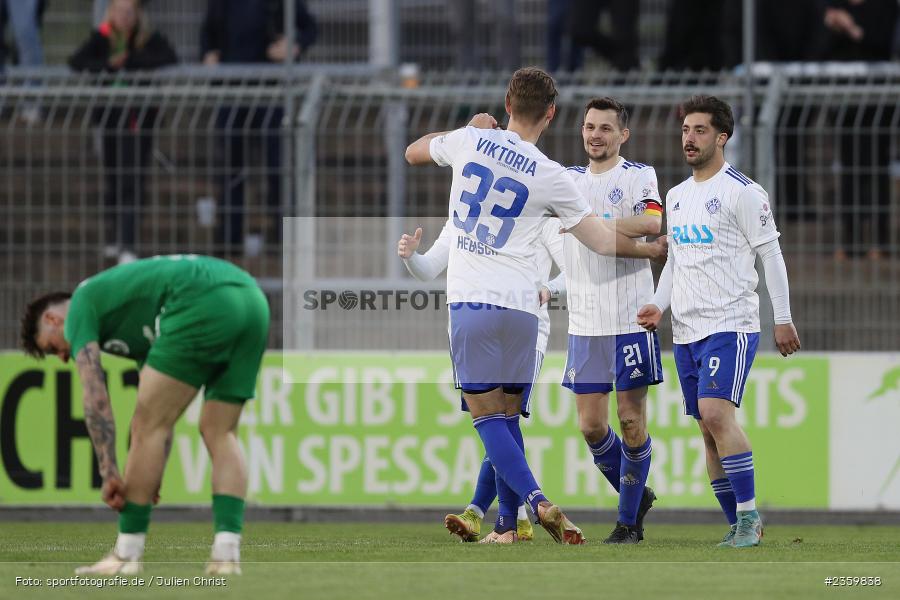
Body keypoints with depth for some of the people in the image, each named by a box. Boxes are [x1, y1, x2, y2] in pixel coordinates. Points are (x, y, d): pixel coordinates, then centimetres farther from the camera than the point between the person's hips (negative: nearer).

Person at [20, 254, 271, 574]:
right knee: (220, 433, 16)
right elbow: (163, 418, 38)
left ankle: (127, 556, 8)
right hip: (252, 300, 8)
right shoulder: (131, 321, 38)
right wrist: (151, 479, 36)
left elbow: (95, 397, 3)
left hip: (204, 304, -8)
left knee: (147, 425, 3)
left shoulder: (81, 306, 16)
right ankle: (227, 554, 4)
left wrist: (109, 473, 3)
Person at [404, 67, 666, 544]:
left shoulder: (470, 141, 1)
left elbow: (413, 152, 23)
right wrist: (649, 249, 28)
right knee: (507, 418, 13)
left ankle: (535, 500, -19)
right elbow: (602, 241, 8)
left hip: (470, 301, -1)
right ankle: (510, 521, 11)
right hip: (521, 304, 1)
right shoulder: (551, 177, 0)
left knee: (488, 415, -1)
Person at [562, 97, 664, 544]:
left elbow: (651, 223, -19)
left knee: (631, 420, -3)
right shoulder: (569, 180, 14)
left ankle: (629, 521, 7)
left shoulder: (640, 176, -2)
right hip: (584, 323, 5)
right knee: (591, 425, 2)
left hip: (631, 318, -5)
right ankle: (636, 496, 24)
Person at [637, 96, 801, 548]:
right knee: (710, 432, 5)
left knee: (716, 413, -22)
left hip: (730, 325, -7)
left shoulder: (742, 191, -6)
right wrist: (658, 305, 8)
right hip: (686, 331, 7)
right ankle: (739, 527, 11)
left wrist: (783, 319, -8)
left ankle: (749, 515, -16)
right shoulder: (676, 196, 16)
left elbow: (771, 255, -6)